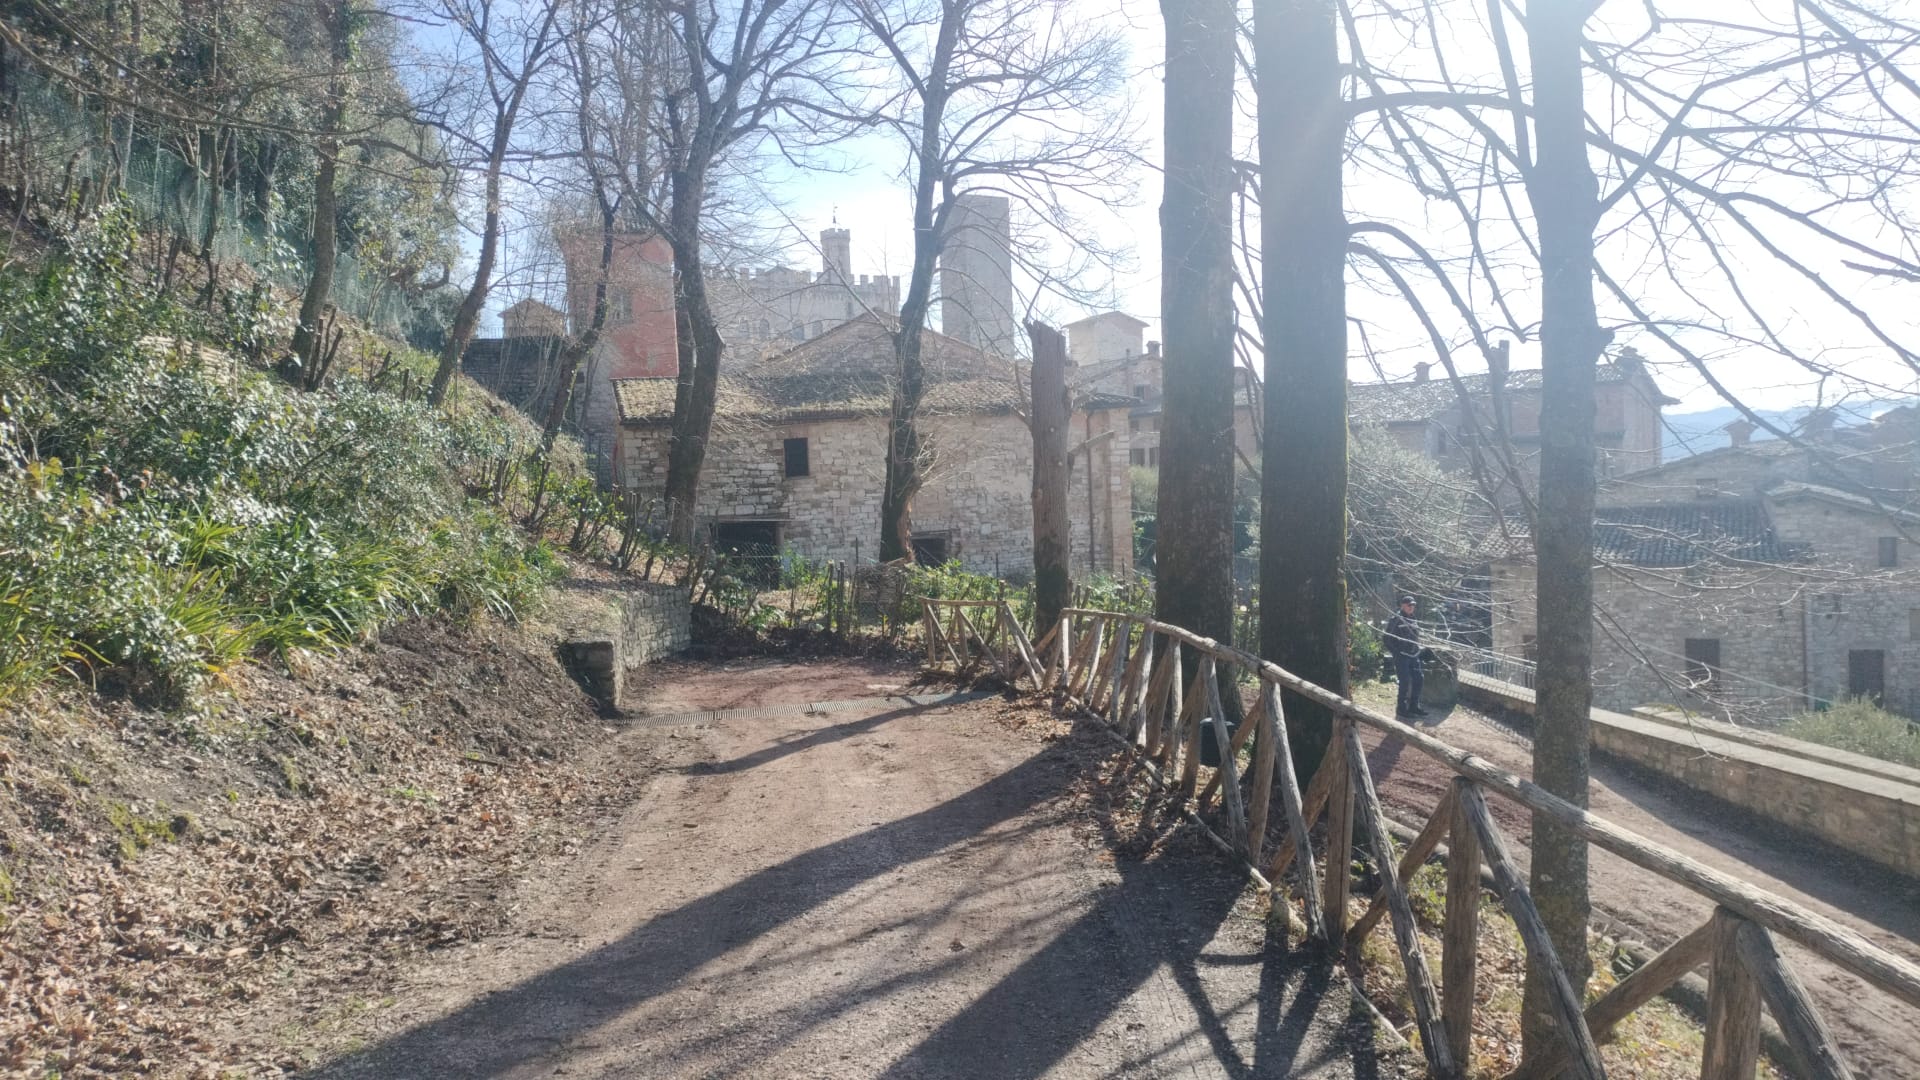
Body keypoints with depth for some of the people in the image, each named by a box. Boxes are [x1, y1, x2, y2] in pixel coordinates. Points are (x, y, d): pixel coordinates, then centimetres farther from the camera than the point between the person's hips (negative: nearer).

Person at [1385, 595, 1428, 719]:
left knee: (1418, 678, 8)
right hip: (1401, 656, -8)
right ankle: (1401, 708, 3)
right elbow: (1389, 638, -10)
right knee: (1405, 682, -8)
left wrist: (1418, 650, 15)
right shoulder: (1396, 619, -8)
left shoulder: (1413, 620, 15)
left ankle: (1414, 706, 20)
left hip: (1413, 655, 8)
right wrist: (1394, 652, -13)